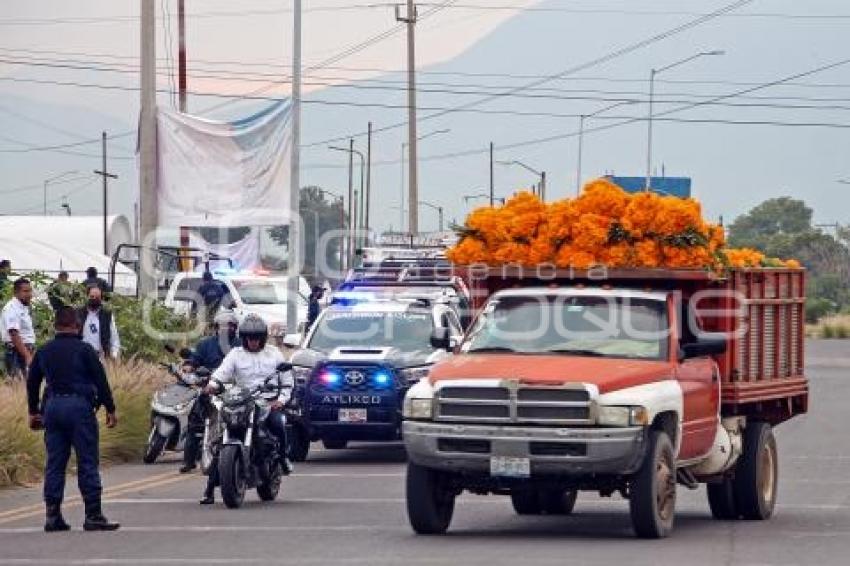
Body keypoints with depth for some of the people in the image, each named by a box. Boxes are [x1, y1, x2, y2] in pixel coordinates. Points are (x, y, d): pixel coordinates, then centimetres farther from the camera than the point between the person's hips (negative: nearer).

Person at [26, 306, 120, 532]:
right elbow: (100, 380, -6)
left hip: (52, 406, 5)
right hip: (79, 406, -4)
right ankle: (93, 516, -4)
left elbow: (32, 383, 17)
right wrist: (110, 409, 1)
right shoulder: (83, 350, -4)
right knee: (87, 463, -2)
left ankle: (53, 515, 6)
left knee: (54, 464, 8)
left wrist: (34, 412, 28)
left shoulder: (43, 352, 10)